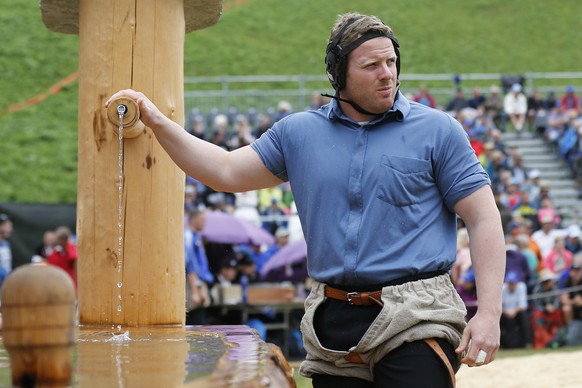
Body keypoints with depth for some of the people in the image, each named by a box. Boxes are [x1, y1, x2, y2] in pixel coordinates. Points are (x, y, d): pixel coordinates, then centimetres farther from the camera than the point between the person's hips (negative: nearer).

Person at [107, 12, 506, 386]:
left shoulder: (436, 130, 1)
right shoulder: (300, 133, 12)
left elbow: (484, 220, -1)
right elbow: (228, 171, 18)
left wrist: (489, 313, -10)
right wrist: (157, 121, 8)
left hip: (414, 322, -4)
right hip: (333, 325, 4)